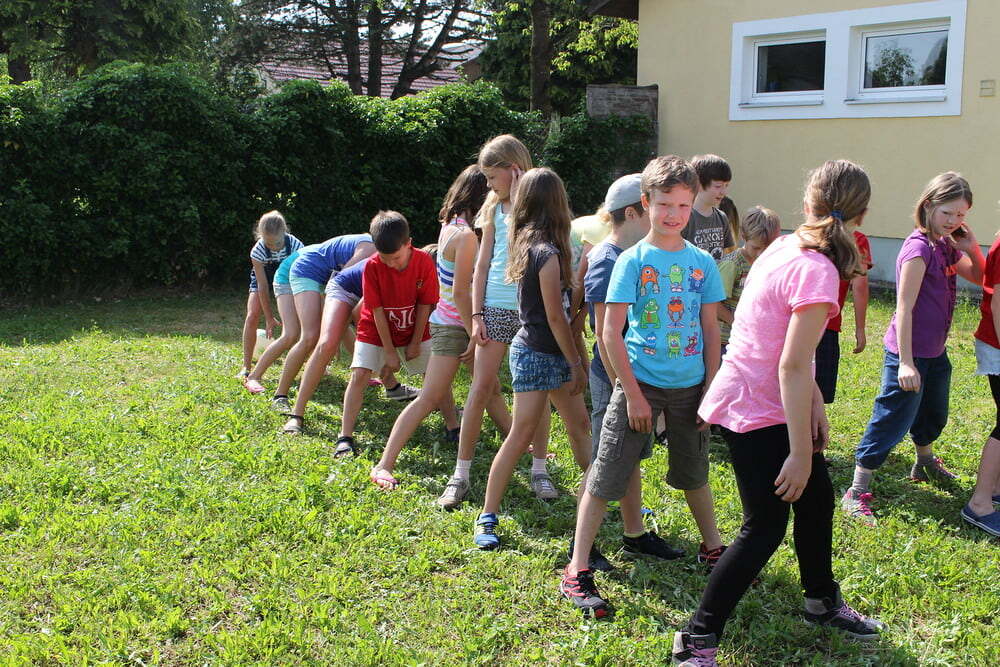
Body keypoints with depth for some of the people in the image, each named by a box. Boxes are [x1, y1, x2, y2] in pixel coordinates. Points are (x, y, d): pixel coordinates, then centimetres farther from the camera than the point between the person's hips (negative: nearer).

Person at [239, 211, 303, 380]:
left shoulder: (295, 245, -33)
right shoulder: (258, 250, -32)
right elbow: (263, 286, -27)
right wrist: (269, 318, -25)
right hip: (263, 276, -1)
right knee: (252, 315, -19)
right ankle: (246, 367, -11)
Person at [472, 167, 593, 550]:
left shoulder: (526, 243, 6)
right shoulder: (548, 252, -20)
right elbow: (555, 317, -17)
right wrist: (576, 364, -9)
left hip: (551, 355, 9)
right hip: (538, 355, -9)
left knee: (580, 425, 16)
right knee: (522, 435, -5)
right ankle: (487, 518, 2)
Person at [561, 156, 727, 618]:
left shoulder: (702, 263, 2)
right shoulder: (633, 261, -8)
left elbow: (711, 331, 7)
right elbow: (611, 333, -11)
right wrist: (633, 394, -14)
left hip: (690, 386, 4)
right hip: (641, 383, -4)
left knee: (694, 472, 21)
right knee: (606, 476, -3)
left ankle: (712, 547, 42)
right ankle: (577, 572, 3)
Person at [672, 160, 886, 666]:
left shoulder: (786, 247, 3)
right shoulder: (818, 271, -25)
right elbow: (792, 367, -27)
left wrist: (814, 405, 13)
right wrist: (801, 453, -21)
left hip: (751, 395, 9)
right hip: (756, 413, -9)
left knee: (817, 495, 21)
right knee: (766, 527, -1)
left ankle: (823, 602, 43)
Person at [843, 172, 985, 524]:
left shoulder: (945, 247, 7)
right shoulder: (918, 248, -20)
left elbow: (979, 277, 20)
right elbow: (904, 308, -23)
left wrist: (972, 247, 0)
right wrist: (905, 362, -26)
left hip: (935, 351, 9)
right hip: (909, 353, -9)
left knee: (933, 415, 28)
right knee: (892, 421, -6)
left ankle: (925, 463, 53)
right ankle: (857, 493, 0)